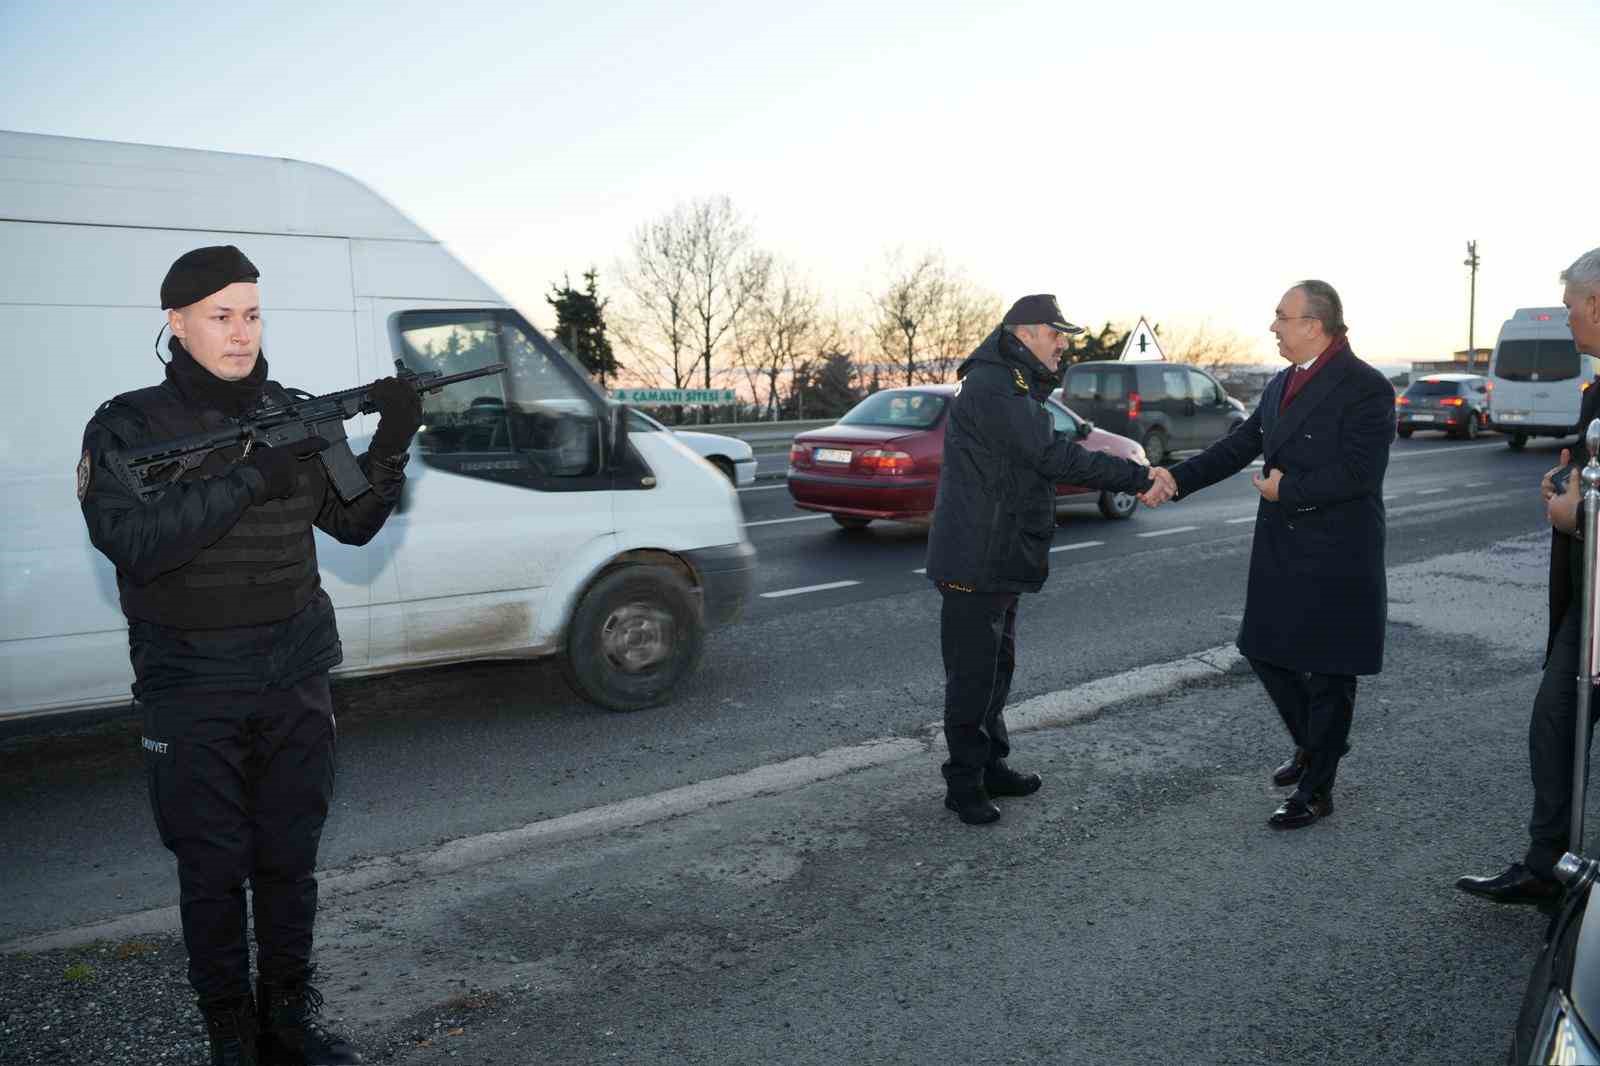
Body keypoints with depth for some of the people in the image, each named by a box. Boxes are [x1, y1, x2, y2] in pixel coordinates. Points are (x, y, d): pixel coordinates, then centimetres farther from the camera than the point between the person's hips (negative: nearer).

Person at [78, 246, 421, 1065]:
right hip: (191, 693, -3)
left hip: (295, 680, 3)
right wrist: (246, 479, -25)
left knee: (290, 862, 13)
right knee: (213, 874, 6)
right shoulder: (127, 427, -4)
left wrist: (391, 444, -11)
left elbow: (353, 524, 4)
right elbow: (131, 542, -19)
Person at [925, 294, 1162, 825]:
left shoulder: (1014, 386, 18)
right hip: (974, 562, -11)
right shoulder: (993, 388, -19)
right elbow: (1056, 457, -23)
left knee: (997, 667, 18)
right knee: (972, 676, -2)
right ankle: (964, 783, 9)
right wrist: (1137, 477, -18)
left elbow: (1046, 456, 14)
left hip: (1001, 559, 11)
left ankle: (991, 767, 30)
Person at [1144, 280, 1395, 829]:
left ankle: (1316, 789, 17)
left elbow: (1358, 472, -22)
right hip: (1280, 552, 8)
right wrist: (1178, 478, 0)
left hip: (1335, 559, -8)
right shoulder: (1281, 384, 10)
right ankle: (1313, 744, 39)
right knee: (1267, 653, 15)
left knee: (1328, 671, 4)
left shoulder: (1365, 388, -14)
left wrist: (1287, 488, -15)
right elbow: (1239, 445, 11)